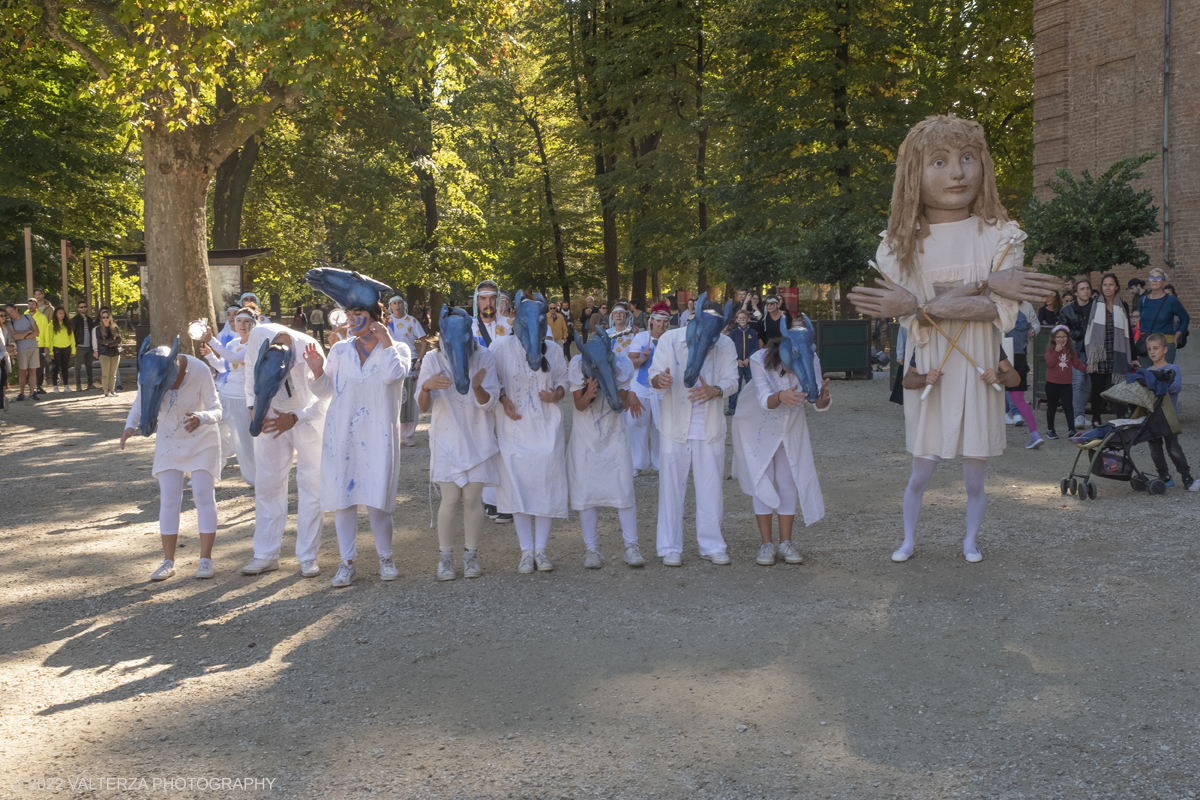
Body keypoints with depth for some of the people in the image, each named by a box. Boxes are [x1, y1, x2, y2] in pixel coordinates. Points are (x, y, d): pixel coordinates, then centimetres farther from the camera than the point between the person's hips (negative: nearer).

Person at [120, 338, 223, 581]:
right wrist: (129, 426, -24)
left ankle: (206, 559, -2)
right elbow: (140, 405, -5)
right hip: (169, 440, 3)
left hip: (202, 438, -3)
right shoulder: (147, 373, -20)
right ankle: (168, 561, 5)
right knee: (168, 499, -2)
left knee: (204, 496, -8)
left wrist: (200, 419, -47)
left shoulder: (200, 371, -28)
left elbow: (216, 411, -25)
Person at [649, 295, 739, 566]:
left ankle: (711, 545, 20)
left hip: (710, 428, 2)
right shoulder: (670, 339, -7)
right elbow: (654, 373, -9)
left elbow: (732, 380, -6)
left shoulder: (726, 345, -1)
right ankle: (670, 548, 12)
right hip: (675, 425, -2)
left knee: (711, 487, 7)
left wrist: (715, 390, -28)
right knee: (671, 485, 2)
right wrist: (659, 380, -34)